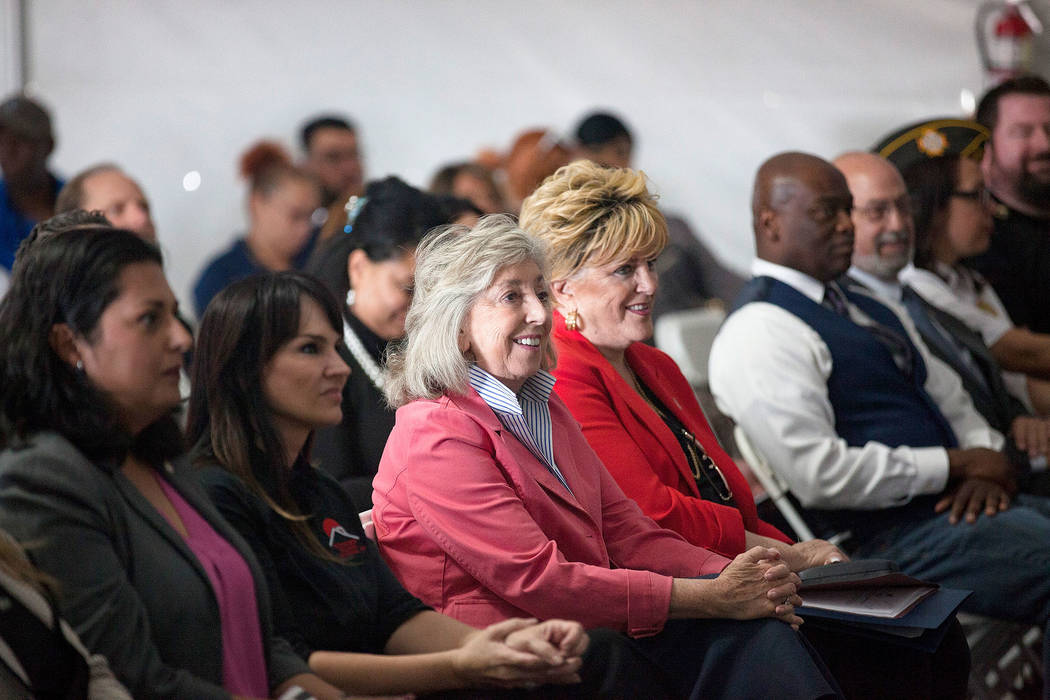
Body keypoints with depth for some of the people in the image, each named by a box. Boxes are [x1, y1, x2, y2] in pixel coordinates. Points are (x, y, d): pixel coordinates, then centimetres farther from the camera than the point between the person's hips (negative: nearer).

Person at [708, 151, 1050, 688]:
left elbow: (953, 402, 24)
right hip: (893, 535, -9)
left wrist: (985, 464, 0)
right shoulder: (759, 331, -8)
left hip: (954, 503, 9)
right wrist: (956, 466, -11)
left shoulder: (865, 309, 22)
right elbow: (820, 475, -18)